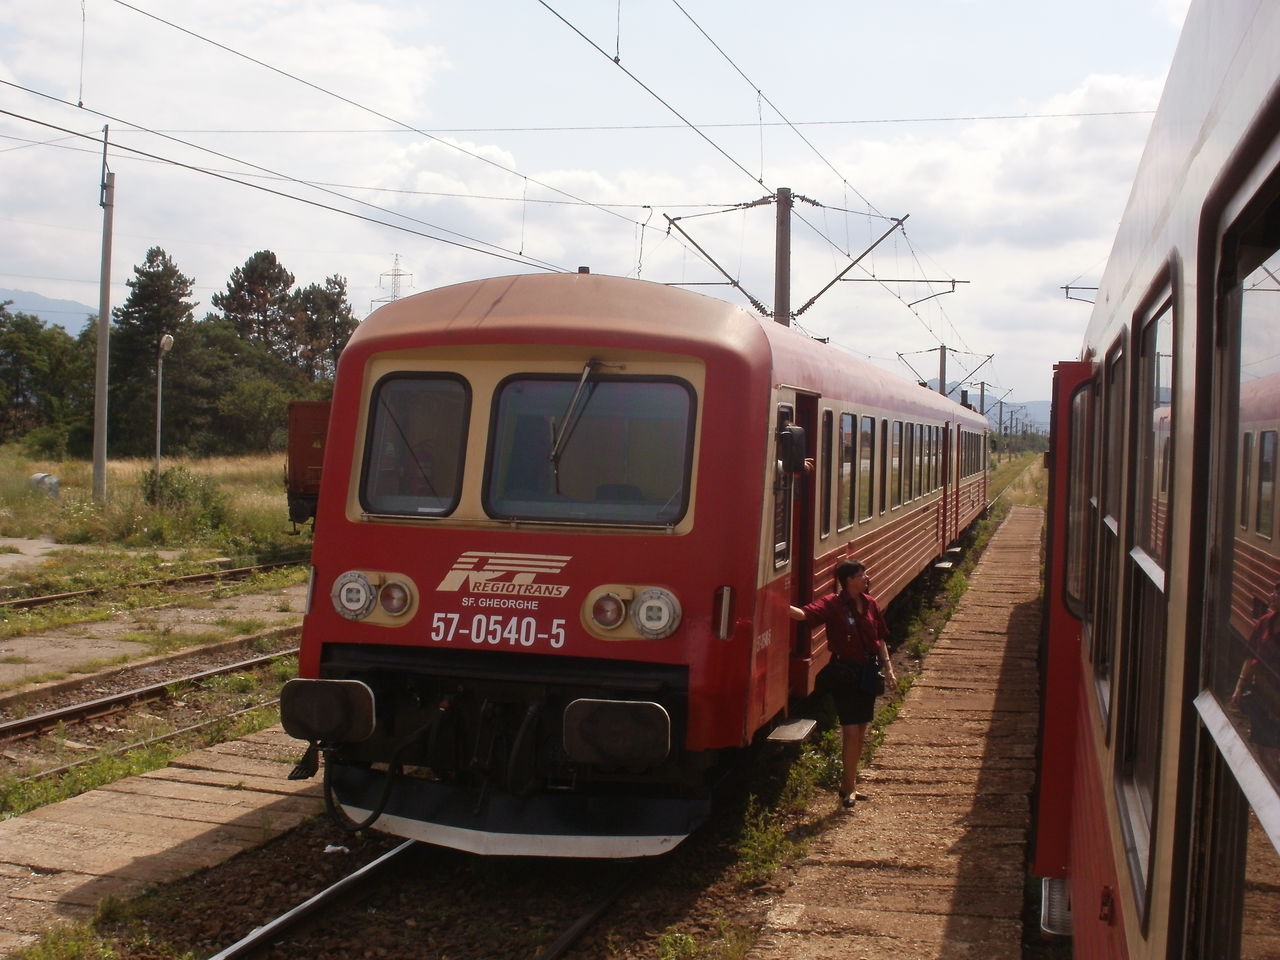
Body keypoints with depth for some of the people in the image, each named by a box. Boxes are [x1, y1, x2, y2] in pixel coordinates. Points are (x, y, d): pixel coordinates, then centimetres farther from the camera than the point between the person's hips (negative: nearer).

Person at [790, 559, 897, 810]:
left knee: (861, 733, 13)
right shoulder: (832, 604, -15)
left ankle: (850, 784, 26)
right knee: (851, 731, -7)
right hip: (844, 673, -6)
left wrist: (888, 669, 8)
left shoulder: (870, 604, 4)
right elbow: (804, 614, -31)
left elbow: (879, 639, 12)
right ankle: (848, 788, 6)